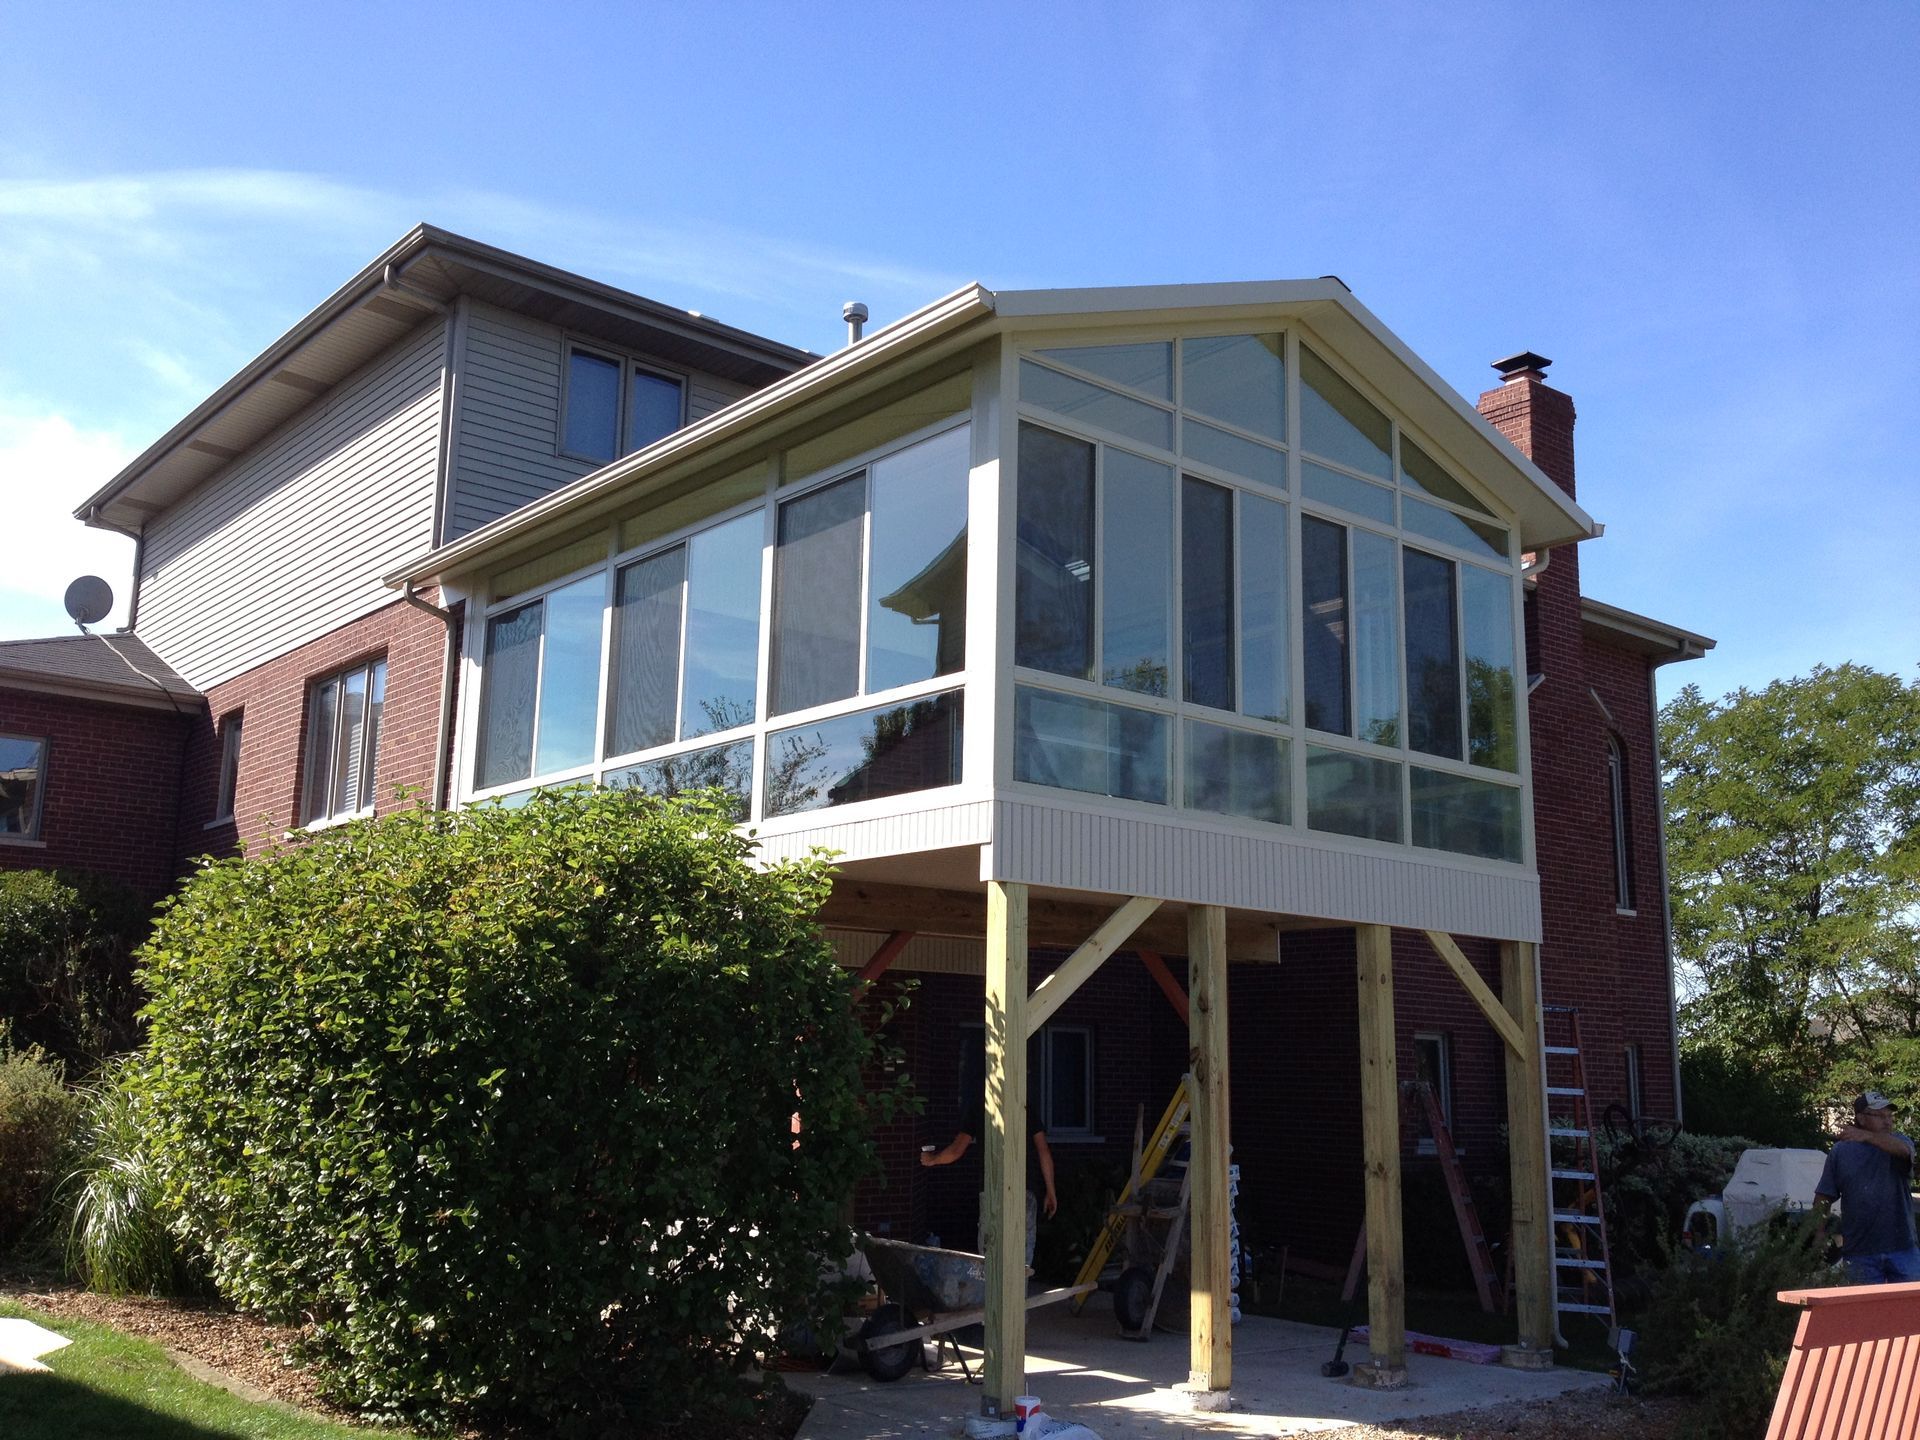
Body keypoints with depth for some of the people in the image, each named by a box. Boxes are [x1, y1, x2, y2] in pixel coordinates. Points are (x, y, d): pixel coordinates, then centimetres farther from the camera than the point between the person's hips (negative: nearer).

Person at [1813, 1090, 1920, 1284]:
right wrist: (1820, 1237, -4)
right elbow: (1823, 1198, 6)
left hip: (1902, 1245, 0)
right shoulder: (1840, 1151, 5)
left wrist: (1867, 1136, -42)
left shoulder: (1897, 1140, 4)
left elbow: (1902, 1149, -24)